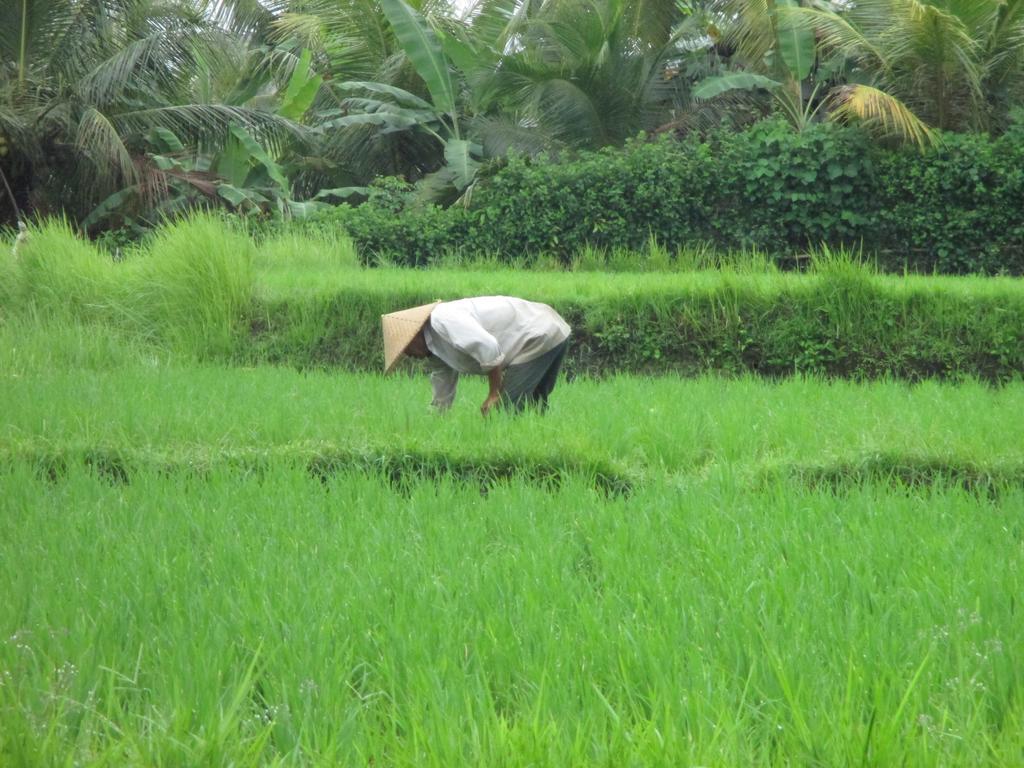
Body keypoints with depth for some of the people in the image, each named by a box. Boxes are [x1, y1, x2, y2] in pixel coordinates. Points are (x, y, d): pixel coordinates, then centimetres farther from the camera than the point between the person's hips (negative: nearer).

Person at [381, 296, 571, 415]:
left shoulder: (443, 320, -18)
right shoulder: (435, 346, 15)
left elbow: (488, 348, -29)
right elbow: (441, 401, 25)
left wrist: (494, 394, -19)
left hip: (539, 337, -11)